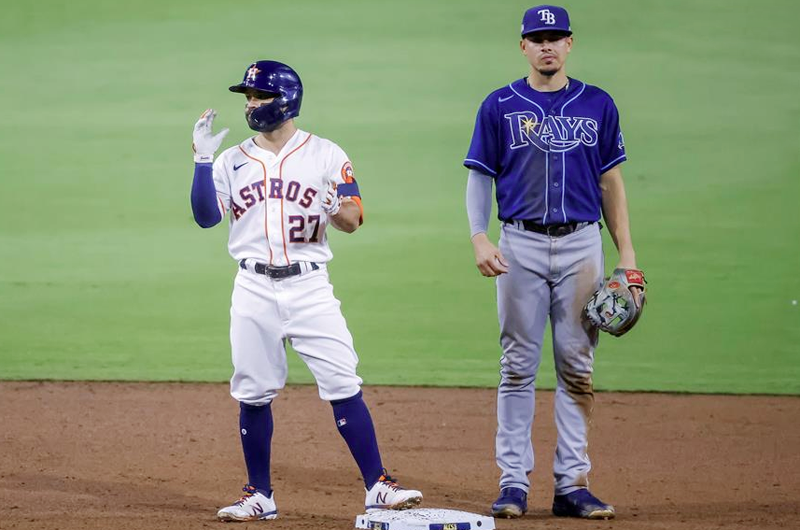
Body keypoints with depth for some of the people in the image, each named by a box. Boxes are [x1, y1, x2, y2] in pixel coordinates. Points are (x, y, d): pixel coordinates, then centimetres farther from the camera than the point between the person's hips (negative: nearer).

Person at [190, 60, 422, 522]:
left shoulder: (326, 155, 2)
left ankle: (378, 488, -6)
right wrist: (202, 160, -8)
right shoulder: (233, 161, 10)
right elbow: (206, 216, 1)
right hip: (254, 289, 2)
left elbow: (353, 220, -1)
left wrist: (332, 208, -23)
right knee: (253, 394, 4)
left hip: (310, 287, -2)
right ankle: (260, 497, 15)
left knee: (343, 386, -8)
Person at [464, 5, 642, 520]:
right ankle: (514, 481, 2)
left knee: (578, 367, 2)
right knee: (518, 366, -1)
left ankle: (573, 483, 5)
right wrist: (480, 239, -11)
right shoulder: (499, 107, 3)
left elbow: (611, 181, 11)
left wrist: (627, 251, 5)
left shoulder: (598, 105, 8)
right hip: (521, 246, -1)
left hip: (581, 245, 2)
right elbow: (480, 178, 3)